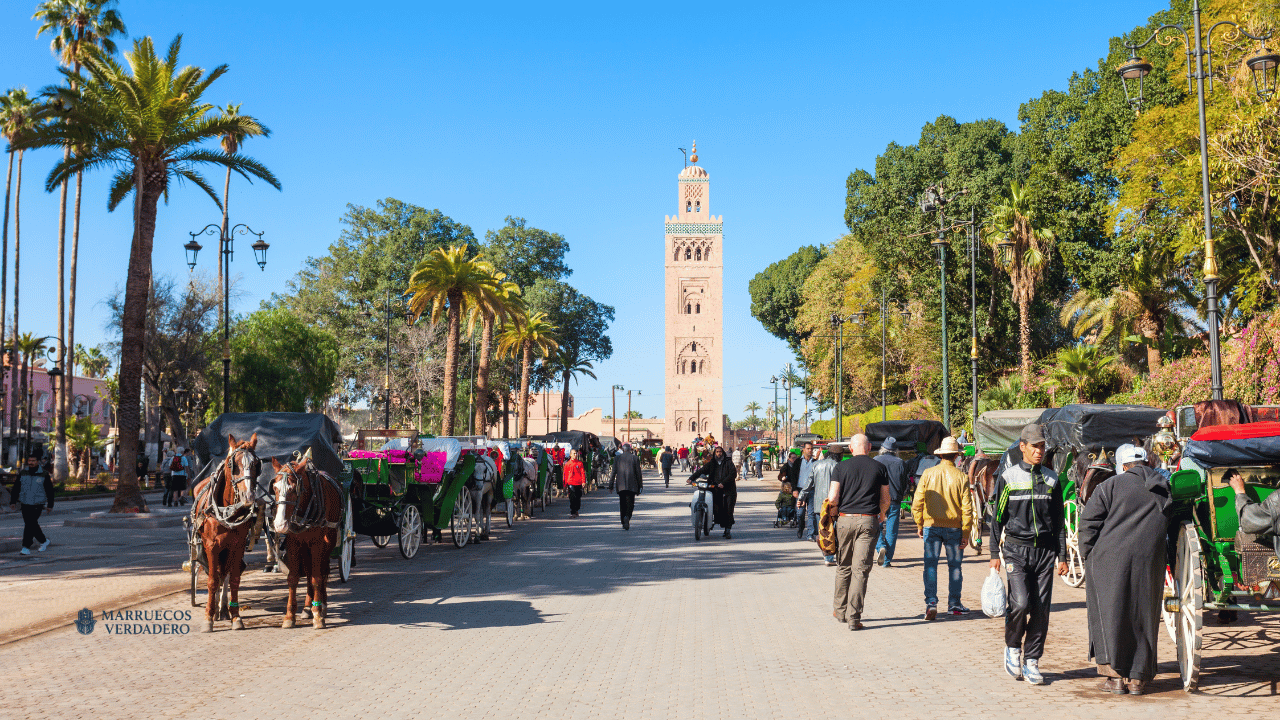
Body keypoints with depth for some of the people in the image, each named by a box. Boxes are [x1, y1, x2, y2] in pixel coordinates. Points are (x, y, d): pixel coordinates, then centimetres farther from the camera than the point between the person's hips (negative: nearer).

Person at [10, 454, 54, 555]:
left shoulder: (44, 475, -3)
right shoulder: (22, 473, 4)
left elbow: (49, 491, 2)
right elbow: (16, 488, 8)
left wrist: (50, 505, 3)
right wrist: (13, 502, 3)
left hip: (37, 504, -4)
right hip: (25, 504, 4)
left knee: (30, 525, -11)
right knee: (32, 525, 10)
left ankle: (26, 548, -7)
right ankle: (44, 541, 30)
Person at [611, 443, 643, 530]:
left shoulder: (617, 458, 3)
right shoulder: (635, 458, 0)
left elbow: (614, 472, 1)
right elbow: (638, 473, 1)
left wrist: (611, 485, 5)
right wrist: (640, 486, 7)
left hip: (620, 485, 2)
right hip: (631, 485, -1)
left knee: (622, 504, 11)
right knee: (630, 504, 1)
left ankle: (624, 523, 11)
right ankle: (627, 517, -25)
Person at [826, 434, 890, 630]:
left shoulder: (841, 467, 1)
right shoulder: (879, 468, 3)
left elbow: (832, 498, -5)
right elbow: (885, 500, 8)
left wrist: (833, 515, 14)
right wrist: (881, 516, 27)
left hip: (845, 519, 0)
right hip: (869, 521, 0)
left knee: (843, 567, 14)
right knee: (861, 569, -1)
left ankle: (841, 611, 25)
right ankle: (854, 617, -4)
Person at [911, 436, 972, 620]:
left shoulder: (928, 474, -3)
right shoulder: (961, 477, -6)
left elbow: (917, 503, -2)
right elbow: (967, 508, -6)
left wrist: (919, 524, 10)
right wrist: (966, 533, 1)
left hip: (931, 526, 0)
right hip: (954, 528, 0)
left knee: (930, 565, 2)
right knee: (954, 566, 12)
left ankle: (931, 602, -9)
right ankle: (954, 604, 18)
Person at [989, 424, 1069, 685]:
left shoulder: (1051, 479, 11)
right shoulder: (1008, 477, 2)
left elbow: (1059, 521, 14)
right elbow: (997, 518, 4)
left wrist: (1062, 556, 9)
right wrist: (995, 554, -1)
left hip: (1045, 550, 3)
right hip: (1016, 549, -3)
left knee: (1041, 608, 0)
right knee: (1020, 603, -15)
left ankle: (1031, 661, 12)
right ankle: (1012, 647, 11)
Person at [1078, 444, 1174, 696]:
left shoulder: (1112, 484, -2)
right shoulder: (1165, 490, 11)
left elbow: (1088, 521, -5)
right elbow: (1171, 528, 17)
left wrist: (1088, 556, 4)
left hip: (1111, 560, -3)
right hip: (1149, 562, 3)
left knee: (1111, 616, 6)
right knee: (1142, 618, 12)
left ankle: (1116, 676, 6)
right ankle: (1137, 678, 17)